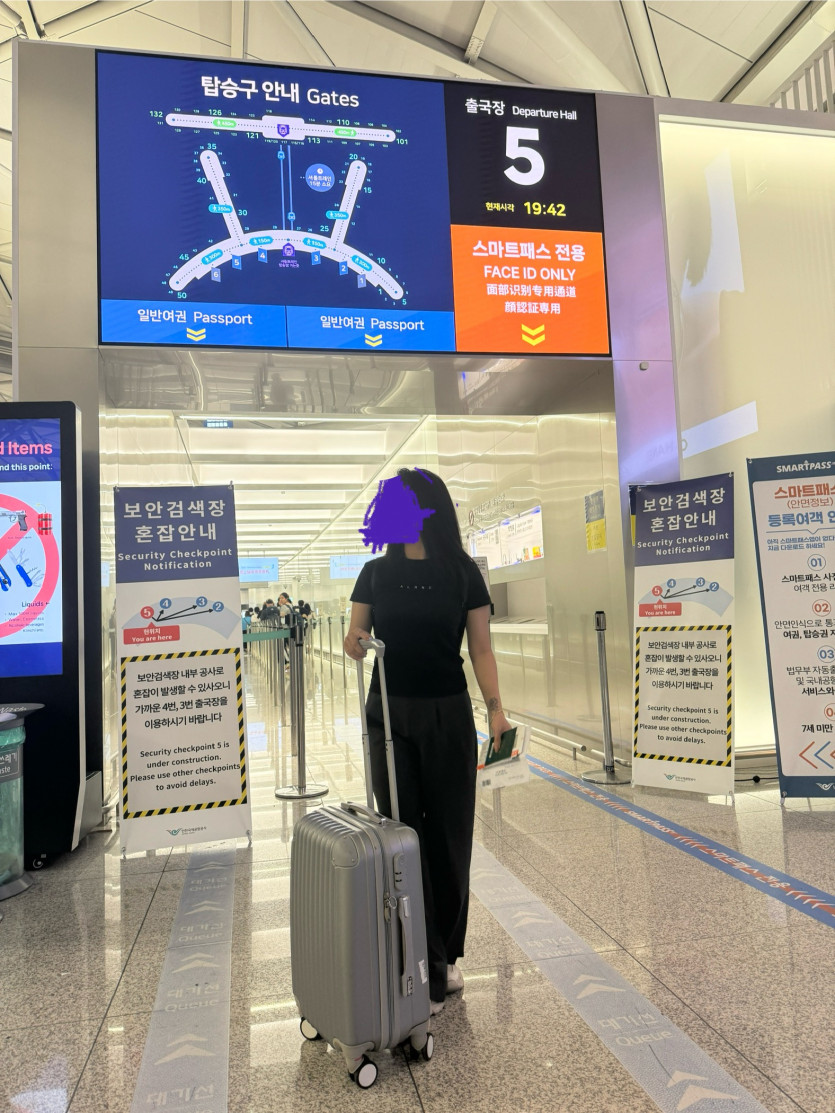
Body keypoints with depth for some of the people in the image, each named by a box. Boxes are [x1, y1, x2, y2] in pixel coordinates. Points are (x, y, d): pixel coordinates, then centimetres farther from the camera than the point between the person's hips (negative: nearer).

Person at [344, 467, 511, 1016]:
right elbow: (354, 638, 7)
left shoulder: (463, 573, -1)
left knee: (449, 835, 7)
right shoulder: (377, 573, 3)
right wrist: (354, 642, -17)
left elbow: (481, 649, 0)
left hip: (448, 714, -1)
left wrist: (496, 708, -11)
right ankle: (425, 973, 12)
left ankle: (446, 955, 27)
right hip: (390, 715, 1)